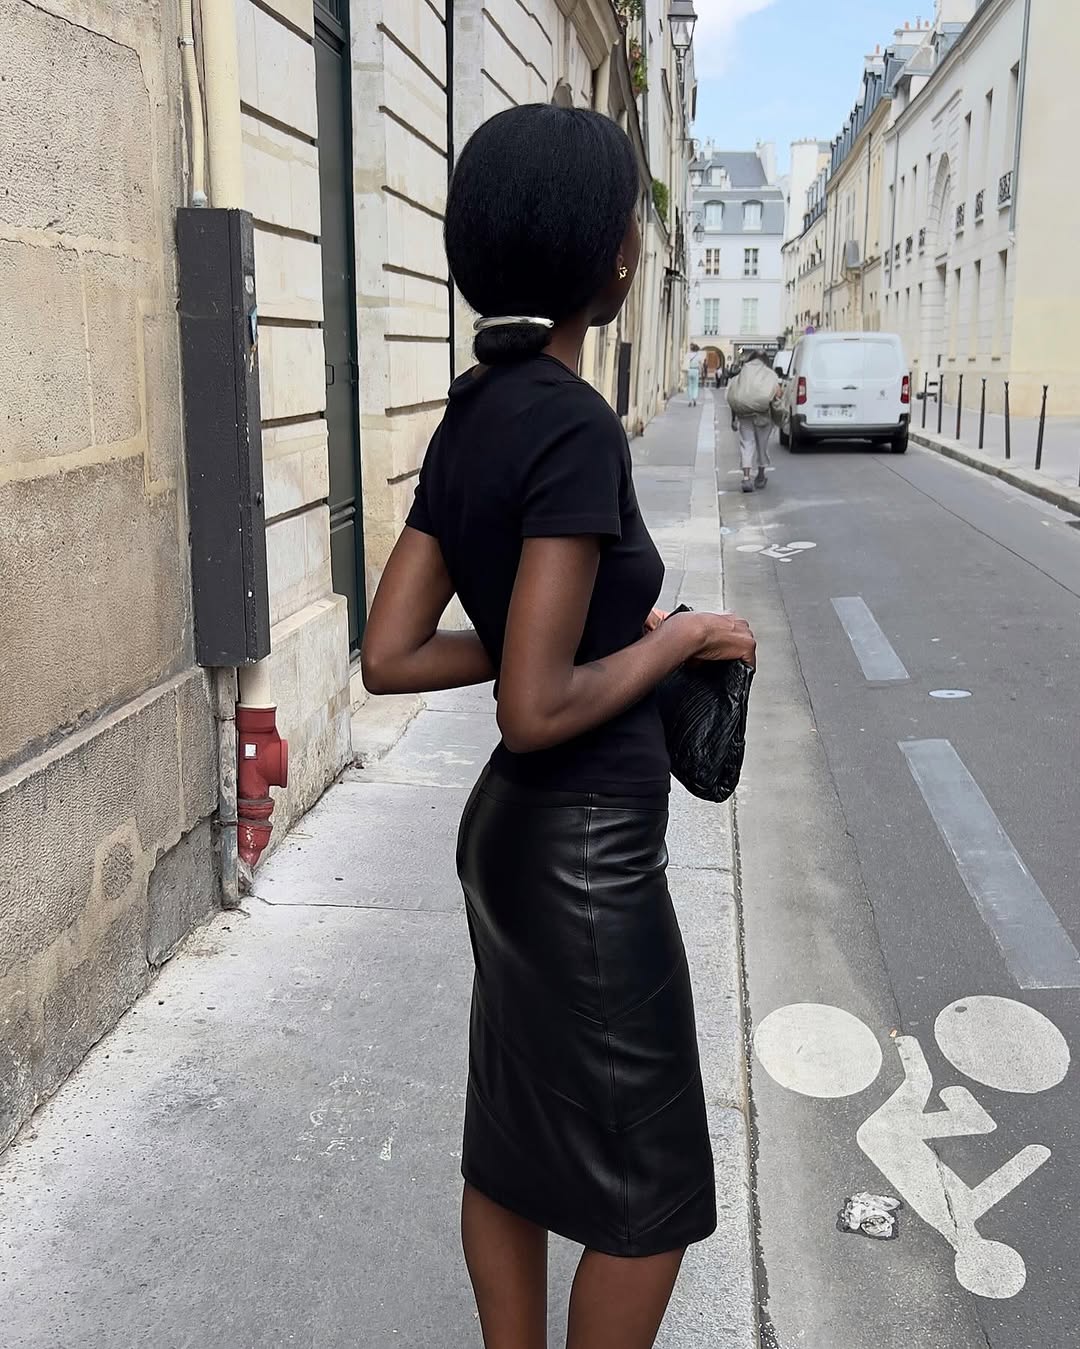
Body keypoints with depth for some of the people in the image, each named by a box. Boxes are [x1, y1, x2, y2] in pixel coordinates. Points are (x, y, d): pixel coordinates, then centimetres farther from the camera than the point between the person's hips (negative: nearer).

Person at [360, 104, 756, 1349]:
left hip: (510, 830, 9)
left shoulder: (472, 417, 3)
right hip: (583, 853, -8)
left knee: (514, 1136, 22)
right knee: (647, 1185, 12)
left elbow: (389, 656, 3)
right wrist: (679, 637, -11)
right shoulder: (573, 424, -23)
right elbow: (538, 710, -25)